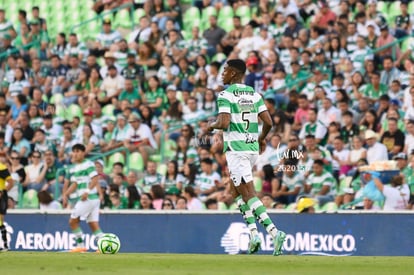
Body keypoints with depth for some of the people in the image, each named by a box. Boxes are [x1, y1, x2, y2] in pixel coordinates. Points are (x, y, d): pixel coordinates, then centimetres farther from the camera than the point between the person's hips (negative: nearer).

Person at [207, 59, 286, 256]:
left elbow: (224, 123, -20)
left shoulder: (226, 95, -9)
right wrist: (261, 138, 22)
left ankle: (274, 232, -22)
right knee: (237, 189, 20)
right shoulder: (255, 95, 10)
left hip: (235, 149, -7)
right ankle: (253, 234, 9)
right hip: (252, 148, 7)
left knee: (248, 194, -9)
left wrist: (212, 126, 1)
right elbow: (268, 122, 5)